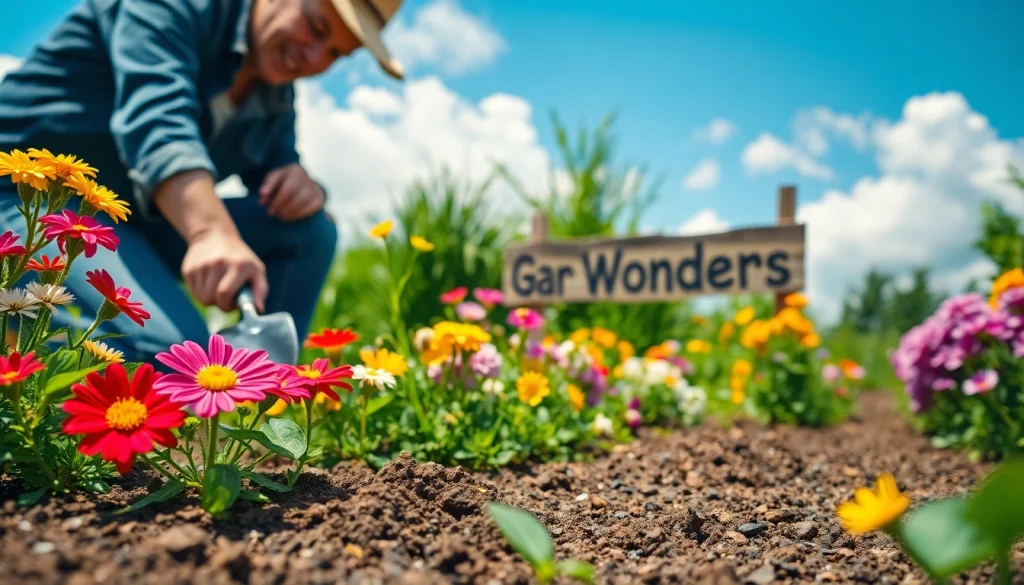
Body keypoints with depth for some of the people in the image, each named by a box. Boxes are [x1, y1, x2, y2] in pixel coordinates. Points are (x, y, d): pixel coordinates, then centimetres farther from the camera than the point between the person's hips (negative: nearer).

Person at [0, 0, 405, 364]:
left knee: (309, 228, -9)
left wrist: (303, 187, -18)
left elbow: (275, 182, 8)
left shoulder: (277, 90, 8)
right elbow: (155, 116, -32)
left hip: (138, 224, 8)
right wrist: (213, 233, -50)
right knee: (174, 348, -32)